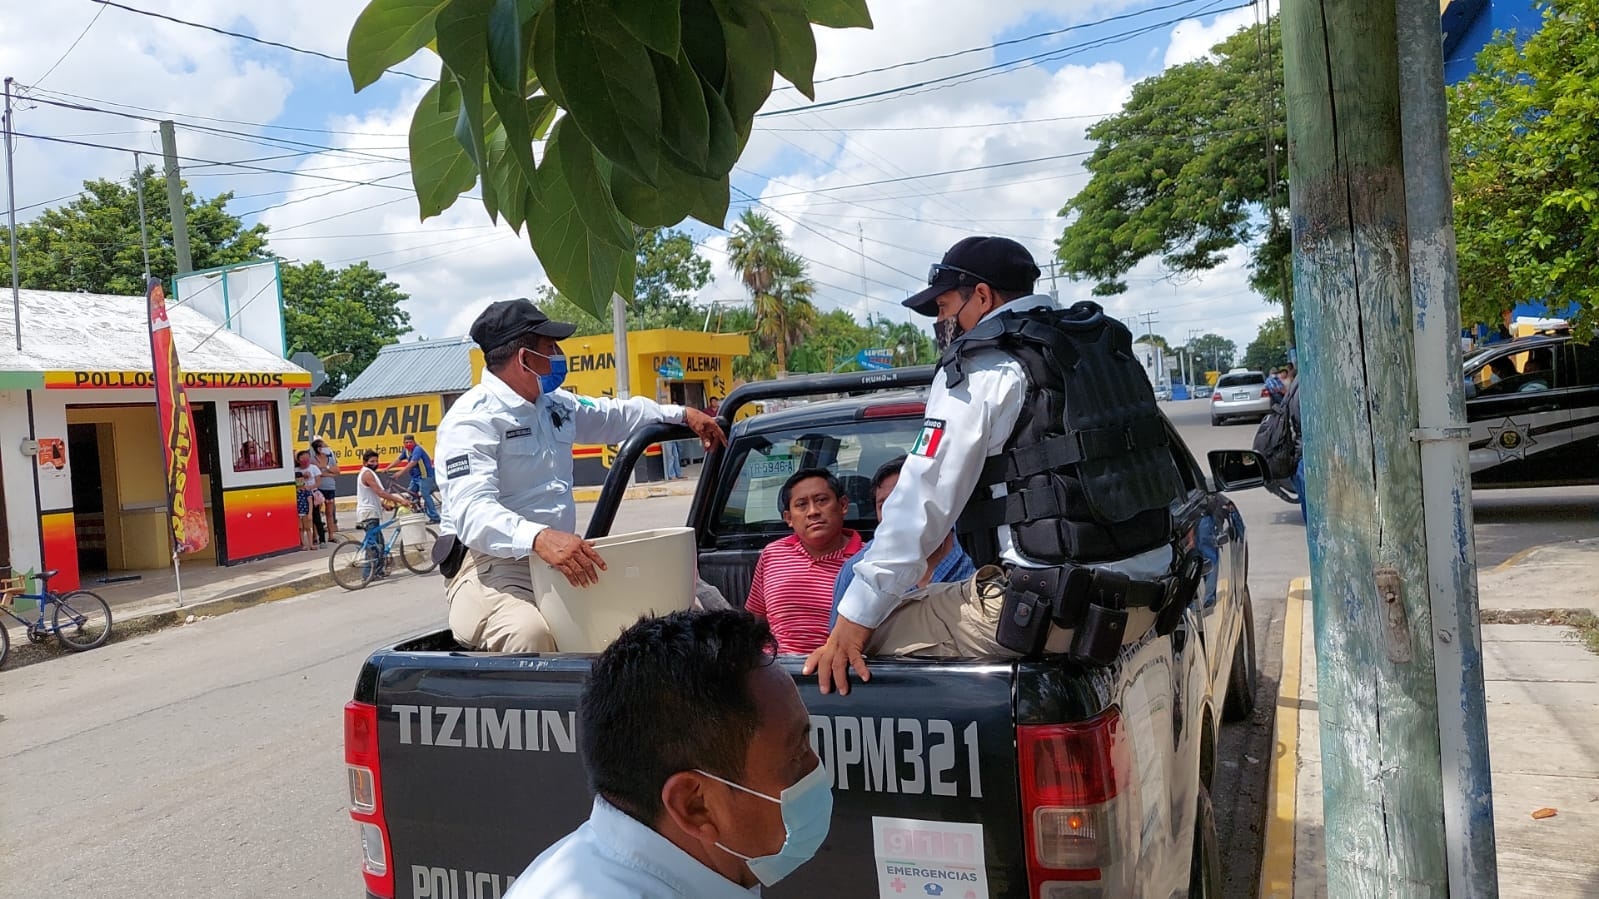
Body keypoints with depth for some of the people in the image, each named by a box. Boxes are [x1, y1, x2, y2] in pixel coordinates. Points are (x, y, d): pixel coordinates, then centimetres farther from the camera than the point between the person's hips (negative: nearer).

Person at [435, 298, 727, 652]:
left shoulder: (555, 404, 14)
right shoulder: (471, 419, -13)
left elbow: (616, 415, 34)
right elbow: (472, 511, -28)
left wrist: (683, 415, 31)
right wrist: (539, 538, -45)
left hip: (562, 559, 8)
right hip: (492, 564, -8)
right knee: (529, 634, -38)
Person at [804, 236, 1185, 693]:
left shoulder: (980, 368, -6)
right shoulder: (1106, 344, 16)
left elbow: (921, 502, -11)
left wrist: (854, 622, -9)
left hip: (1055, 607, -9)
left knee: (873, 631, 0)